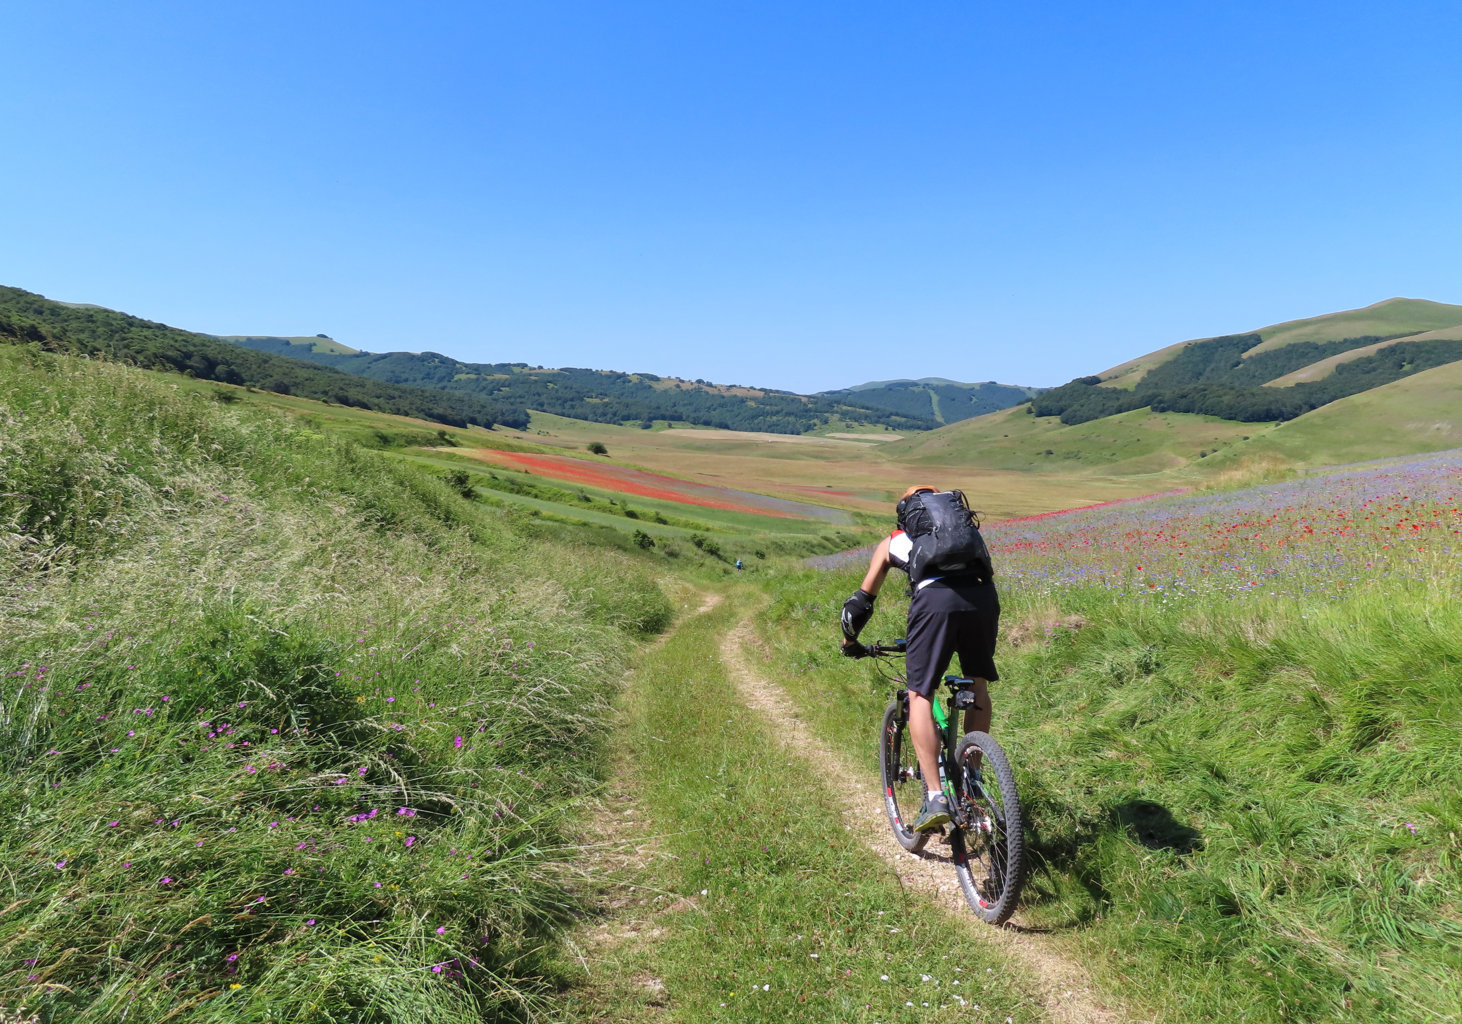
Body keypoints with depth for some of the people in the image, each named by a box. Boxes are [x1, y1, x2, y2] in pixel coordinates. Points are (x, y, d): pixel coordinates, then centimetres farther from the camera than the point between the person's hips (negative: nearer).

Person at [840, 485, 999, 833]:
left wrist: (850, 641, 45)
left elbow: (862, 601, 30)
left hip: (935, 599, -3)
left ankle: (935, 799, -5)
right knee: (978, 683, 24)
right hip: (983, 594, 4)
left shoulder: (894, 541, 30)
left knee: (919, 695, 4)